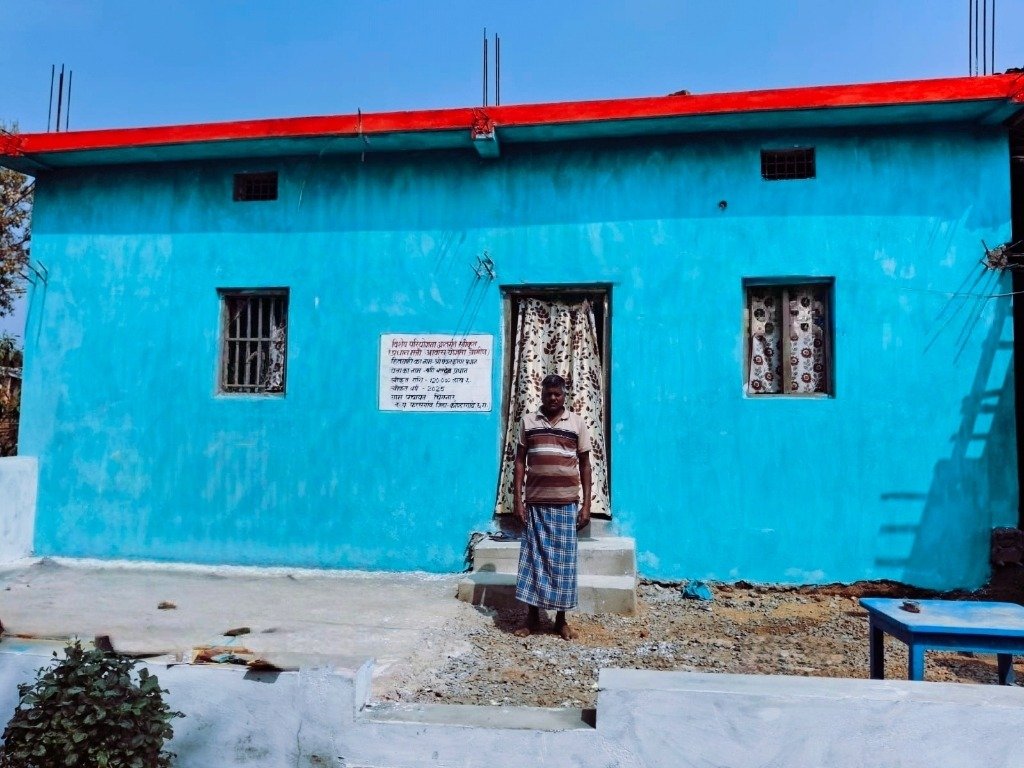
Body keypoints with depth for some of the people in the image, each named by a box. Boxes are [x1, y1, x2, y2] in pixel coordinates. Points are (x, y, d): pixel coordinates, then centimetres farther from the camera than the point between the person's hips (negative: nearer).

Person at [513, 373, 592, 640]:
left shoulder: (577, 423, 3)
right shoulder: (528, 422, 4)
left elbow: (585, 465, 4)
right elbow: (520, 462, 4)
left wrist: (586, 504, -1)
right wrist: (518, 501, -2)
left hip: (567, 504, 0)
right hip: (536, 503, 1)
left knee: (563, 560, 5)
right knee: (533, 558, 4)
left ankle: (561, 619, 17)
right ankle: (532, 617, 16)